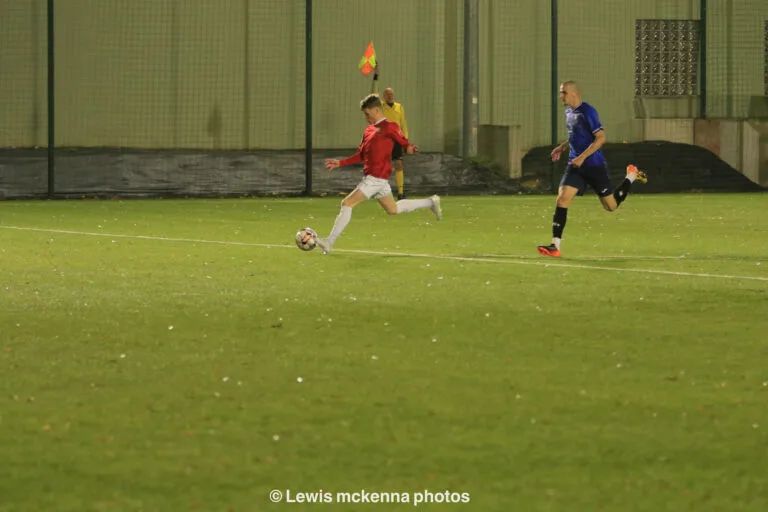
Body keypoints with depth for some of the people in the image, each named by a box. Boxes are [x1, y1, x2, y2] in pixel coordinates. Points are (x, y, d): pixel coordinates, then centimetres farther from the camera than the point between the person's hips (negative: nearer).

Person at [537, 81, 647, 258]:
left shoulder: (587, 112, -16)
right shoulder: (569, 112, 11)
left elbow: (601, 138, -20)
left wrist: (582, 157, -25)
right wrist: (563, 147, 12)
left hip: (594, 165, -7)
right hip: (575, 166, 7)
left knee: (611, 206, 6)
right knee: (562, 199, -12)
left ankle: (631, 176, 32)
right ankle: (555, 246, -15)